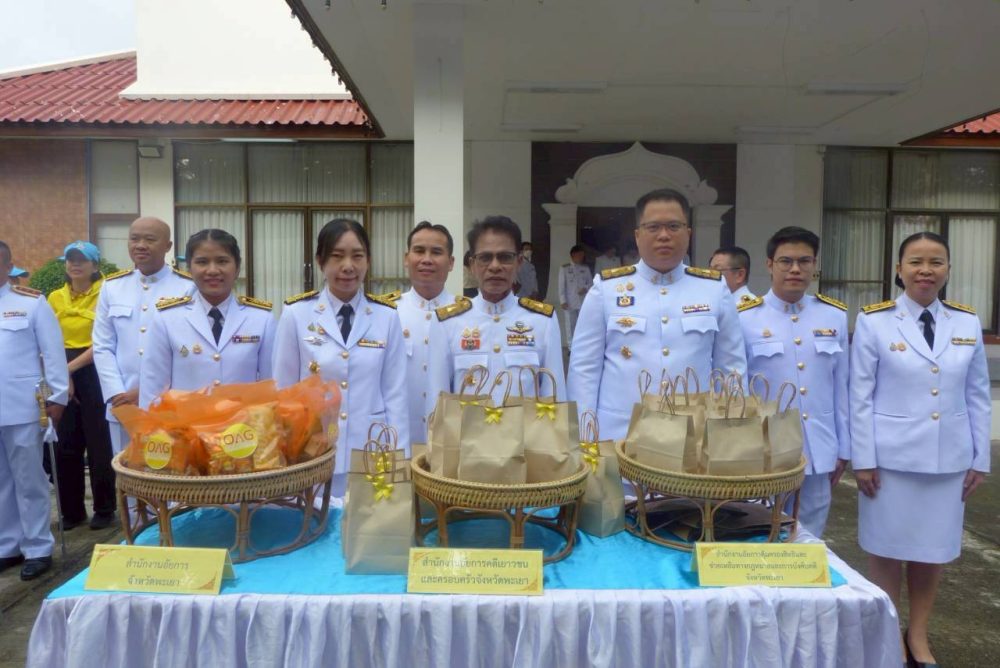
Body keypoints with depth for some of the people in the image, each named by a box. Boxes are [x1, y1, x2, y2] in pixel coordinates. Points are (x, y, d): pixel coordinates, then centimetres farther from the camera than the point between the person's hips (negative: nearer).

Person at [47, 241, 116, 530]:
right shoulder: (55, 298, 10)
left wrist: (71, 367, -15)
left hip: (93, 374, -4)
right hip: (62, 375, 4)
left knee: (99, 443, 1)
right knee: (66, 444, 8)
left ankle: (104, 508, 14)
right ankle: (71, 510, 20)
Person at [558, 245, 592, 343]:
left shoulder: (586, 268, 10)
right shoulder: (565, 269, 1)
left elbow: (591, 282, 12)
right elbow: (561, 286, -2)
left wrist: (586, 288, -10)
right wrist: (563, 301, -10)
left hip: (583, 302, 2)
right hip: (570, 302, -2)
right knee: (571, 325, 0)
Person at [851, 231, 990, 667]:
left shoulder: (967, 322, 4)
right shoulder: (874, 321, -6)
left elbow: (978, 396, 8)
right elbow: (860, 396, -6)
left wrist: (980, 458, 6)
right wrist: (863, 459, -9)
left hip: (949, 458, 3)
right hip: (891, 457, -3)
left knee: (934, 548, 13)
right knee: (887, 548, 7)